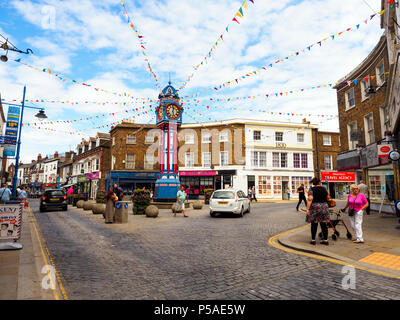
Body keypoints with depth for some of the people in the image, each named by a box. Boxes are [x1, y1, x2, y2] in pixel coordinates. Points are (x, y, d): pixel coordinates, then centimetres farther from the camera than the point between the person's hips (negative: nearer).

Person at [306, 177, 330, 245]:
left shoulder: (311, 189, -6)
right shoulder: (324, 189, 6)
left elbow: (310, 199, -16)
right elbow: (327, 198, 15)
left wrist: (308, 208, -15)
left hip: (314, 208, -3)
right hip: (324, 207, 3)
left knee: (314, 224, 4)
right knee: (323, 224, 8)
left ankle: (313, 240, 9)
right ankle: (325, 240, 12)